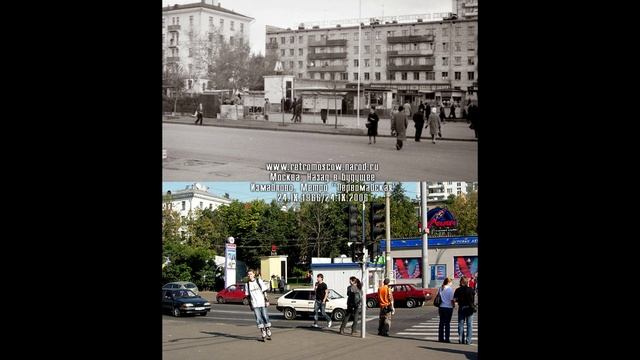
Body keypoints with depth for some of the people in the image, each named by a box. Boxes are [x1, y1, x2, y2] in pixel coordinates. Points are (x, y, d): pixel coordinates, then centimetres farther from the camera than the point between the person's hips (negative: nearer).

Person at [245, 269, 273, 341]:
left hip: (262, 303, -1)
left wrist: (266, 301, -3)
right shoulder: (247, 284, 6)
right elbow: (248, 295, 11)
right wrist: (250, 305, 7)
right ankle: (263, 335, 0)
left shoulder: (259, 281, 2)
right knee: (258, 319, -5)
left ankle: (268, 334, 11)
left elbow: (264, 291, 3)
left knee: (265, 317, 0)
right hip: (255, 304, 1)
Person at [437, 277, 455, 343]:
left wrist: (438, 310, 15)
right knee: (447, 323, 0)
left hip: (441, 307, 5)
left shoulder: (440, 289, 5)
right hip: (448, 307, -5)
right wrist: (454, 305, 9)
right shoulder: (450, 289, -11)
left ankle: (440, 338, 13)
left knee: (441, 323, 10)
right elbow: (452, 299, -11)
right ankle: (446, 338, 0)